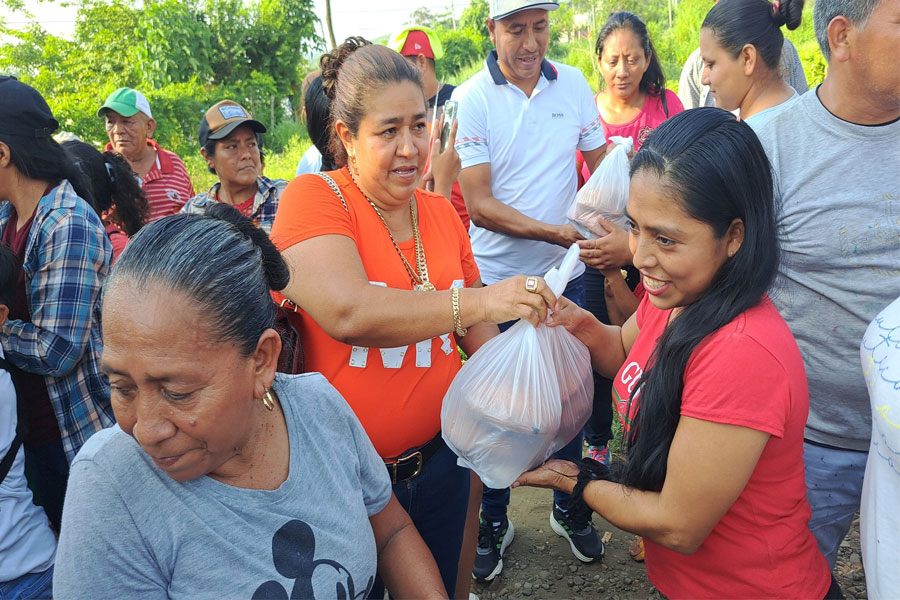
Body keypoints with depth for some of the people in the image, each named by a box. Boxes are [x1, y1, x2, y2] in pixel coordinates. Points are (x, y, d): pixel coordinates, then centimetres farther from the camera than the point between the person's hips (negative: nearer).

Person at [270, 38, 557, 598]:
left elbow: (475, 328, 14)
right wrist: (477, 301, -31)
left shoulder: (442, 213, 4)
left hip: (439, 456, 5)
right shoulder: (314, 199, -14)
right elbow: (347, 311, -30)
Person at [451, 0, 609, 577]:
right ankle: (493, 522, 30)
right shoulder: (471, 99, -10)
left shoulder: (573, 84, 2)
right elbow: (479, 204, -15)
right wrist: (556, 232, -25)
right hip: (497, 280, -3)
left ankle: (570, 509, 36)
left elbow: (602, 162, 10)